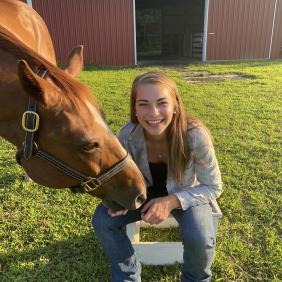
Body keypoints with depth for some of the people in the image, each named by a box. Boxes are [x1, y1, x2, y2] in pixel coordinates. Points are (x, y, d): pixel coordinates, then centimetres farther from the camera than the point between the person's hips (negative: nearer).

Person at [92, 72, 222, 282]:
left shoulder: (194, 135, -32)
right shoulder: (128, 135, -24)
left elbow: (213, 187, -20)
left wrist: (171, 202, -34)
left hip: (187, 194, -2)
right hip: (146, 191, 3)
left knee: (199, 237, -29)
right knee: (102, 219, -14)